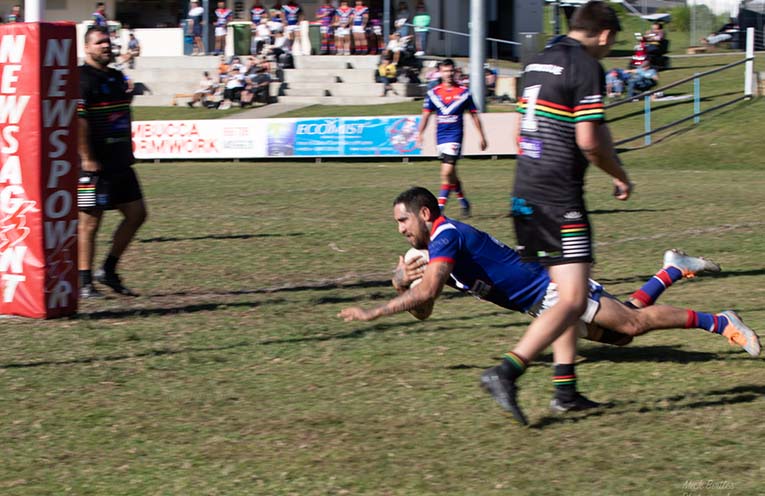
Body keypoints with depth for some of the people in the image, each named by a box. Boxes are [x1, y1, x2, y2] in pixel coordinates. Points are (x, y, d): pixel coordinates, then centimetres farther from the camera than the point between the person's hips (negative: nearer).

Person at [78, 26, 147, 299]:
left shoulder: (116, 77, 16)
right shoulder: (82, 79, -12)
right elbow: (78, 121, -19)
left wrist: (127, 152, 20)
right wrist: (87, 159, -22)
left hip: (120, 163, 9)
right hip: (95, 165, -9)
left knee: (136, 213, 9)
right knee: (90, 221, -4)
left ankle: (108, 271, 19)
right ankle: (85, 284, 2)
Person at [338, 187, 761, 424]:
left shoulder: (446, 236, -19)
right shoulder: (433, 247, 12)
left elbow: (426, 292, -32)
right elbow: (422, 309, 16)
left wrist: (372, 313, -28)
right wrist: (403, 277, -4)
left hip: (551, 288, -9)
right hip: (541, 303, 9)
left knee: (633, 321, -15)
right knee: (618, 334, 15)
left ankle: (719, 322, -8)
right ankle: (673, 271, 29)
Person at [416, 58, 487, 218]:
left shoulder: (464, 93, 0)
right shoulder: (433, 93, 5)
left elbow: (474, 115, 7)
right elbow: (426, 115, 9)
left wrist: (482, 137, 8)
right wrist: (420, 135, 0)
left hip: (454, 137, -4)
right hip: (440, 137, 4)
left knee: (447, 172, -16)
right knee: (450, 174, 12)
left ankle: (439, 208, -16)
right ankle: (463, 201, 30)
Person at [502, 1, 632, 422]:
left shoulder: (537, 63, 15)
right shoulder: (587, 67, -11)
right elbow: (589, 140, -16)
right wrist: (620, 176, 0)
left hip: (524, 195, 9)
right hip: (560, 200, -9)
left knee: (563, 292, 17)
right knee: (572, 300, -11)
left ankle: (566, 387, 15)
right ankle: (506, 372, -23)